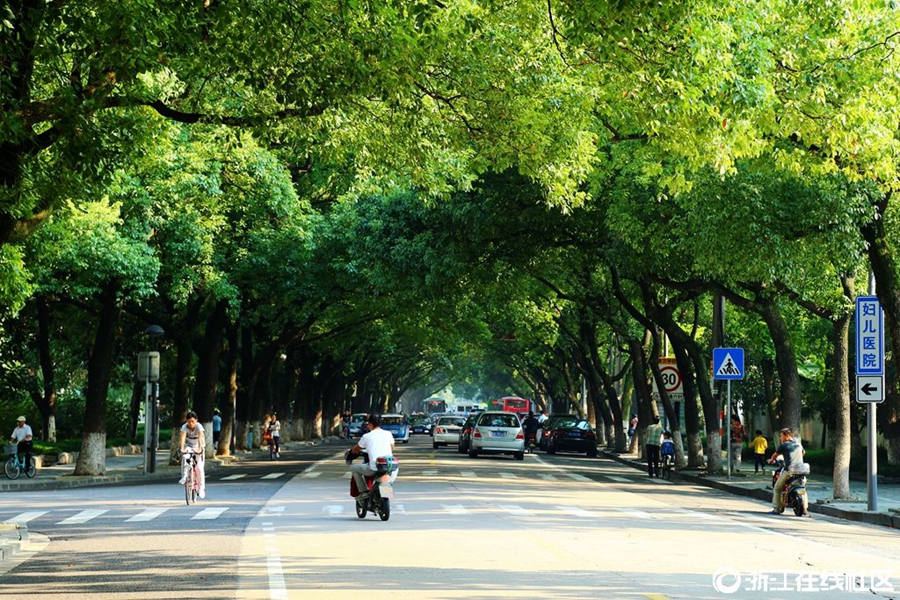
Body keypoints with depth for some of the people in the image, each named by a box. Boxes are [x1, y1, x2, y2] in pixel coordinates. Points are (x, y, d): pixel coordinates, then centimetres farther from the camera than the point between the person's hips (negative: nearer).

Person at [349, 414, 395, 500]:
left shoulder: (366, 436, 1)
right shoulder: (388, 434, 9)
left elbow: (355, 450, 16)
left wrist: (353, 451, 40)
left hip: (374, 469, -4)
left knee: (353, 468, 17)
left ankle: (364, 491, 7)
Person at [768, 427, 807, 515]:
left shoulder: (783, 445, -5)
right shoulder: (798, 443, 13)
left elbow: (775, 454, 8)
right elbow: (803, 453, 33)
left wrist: (771, 460, 30)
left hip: (789, 471, -5)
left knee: (777, 488, 7)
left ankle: (776, 509, 1)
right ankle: (805, 508, 19)